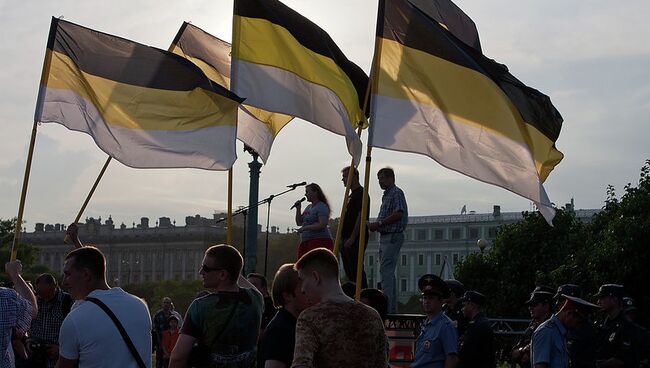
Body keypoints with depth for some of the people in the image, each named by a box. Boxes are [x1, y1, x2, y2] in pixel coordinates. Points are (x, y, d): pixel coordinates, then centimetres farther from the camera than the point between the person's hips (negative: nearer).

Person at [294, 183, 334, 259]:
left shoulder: (321, 206, -6)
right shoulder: (308, 207, 21)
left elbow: (322, 225, -18)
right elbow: (299, 223, 23)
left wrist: (305, 228, -20)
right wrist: (298, 209, 10)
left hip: (319, 241, -9)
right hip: (305, 242, 9)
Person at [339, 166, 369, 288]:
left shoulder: (361, 193, -10)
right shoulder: (351, 195, 20)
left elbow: (361, 217, -19)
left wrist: (351, 239, -22)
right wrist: (343, 239, 19)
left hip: (355, 240, -10)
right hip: (347, 239, 10)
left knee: (356, 270, -11)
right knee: (349, 271, 11)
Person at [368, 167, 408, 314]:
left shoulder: (396, 193, -9)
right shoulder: (386, 195, 20)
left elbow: (398, 214, -21)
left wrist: (379, 223, -17)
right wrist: (375, 225, 7)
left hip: (393, 236, -10)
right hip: (385, 236, 10)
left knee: (386, 271, -15)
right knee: (389, 272, 11)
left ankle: (386, 306, -18)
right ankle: (392, 308, 15)